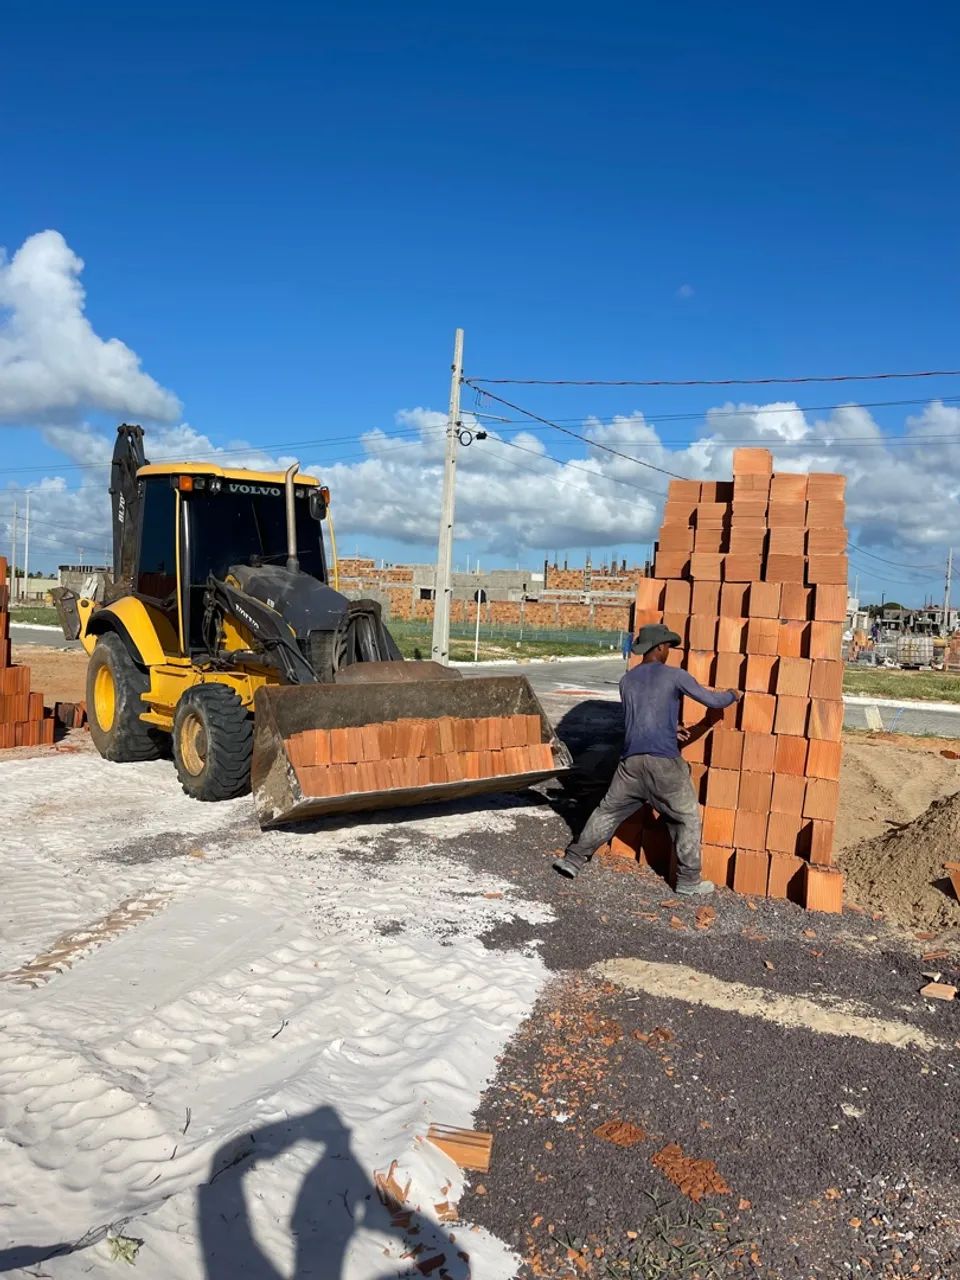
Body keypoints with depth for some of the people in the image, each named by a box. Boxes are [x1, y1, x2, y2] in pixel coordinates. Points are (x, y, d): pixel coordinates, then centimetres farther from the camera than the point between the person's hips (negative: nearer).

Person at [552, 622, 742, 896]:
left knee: (608, 811, 16)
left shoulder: (627, 680, 13)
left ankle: (573, 860, 17)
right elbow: (712, 701, 6)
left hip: (632, 760, 4)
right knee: (687, 819, 11)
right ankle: (689, 881, 13)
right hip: (664, 762, -4)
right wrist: (732, 695, 26)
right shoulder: (675, 676, -1)